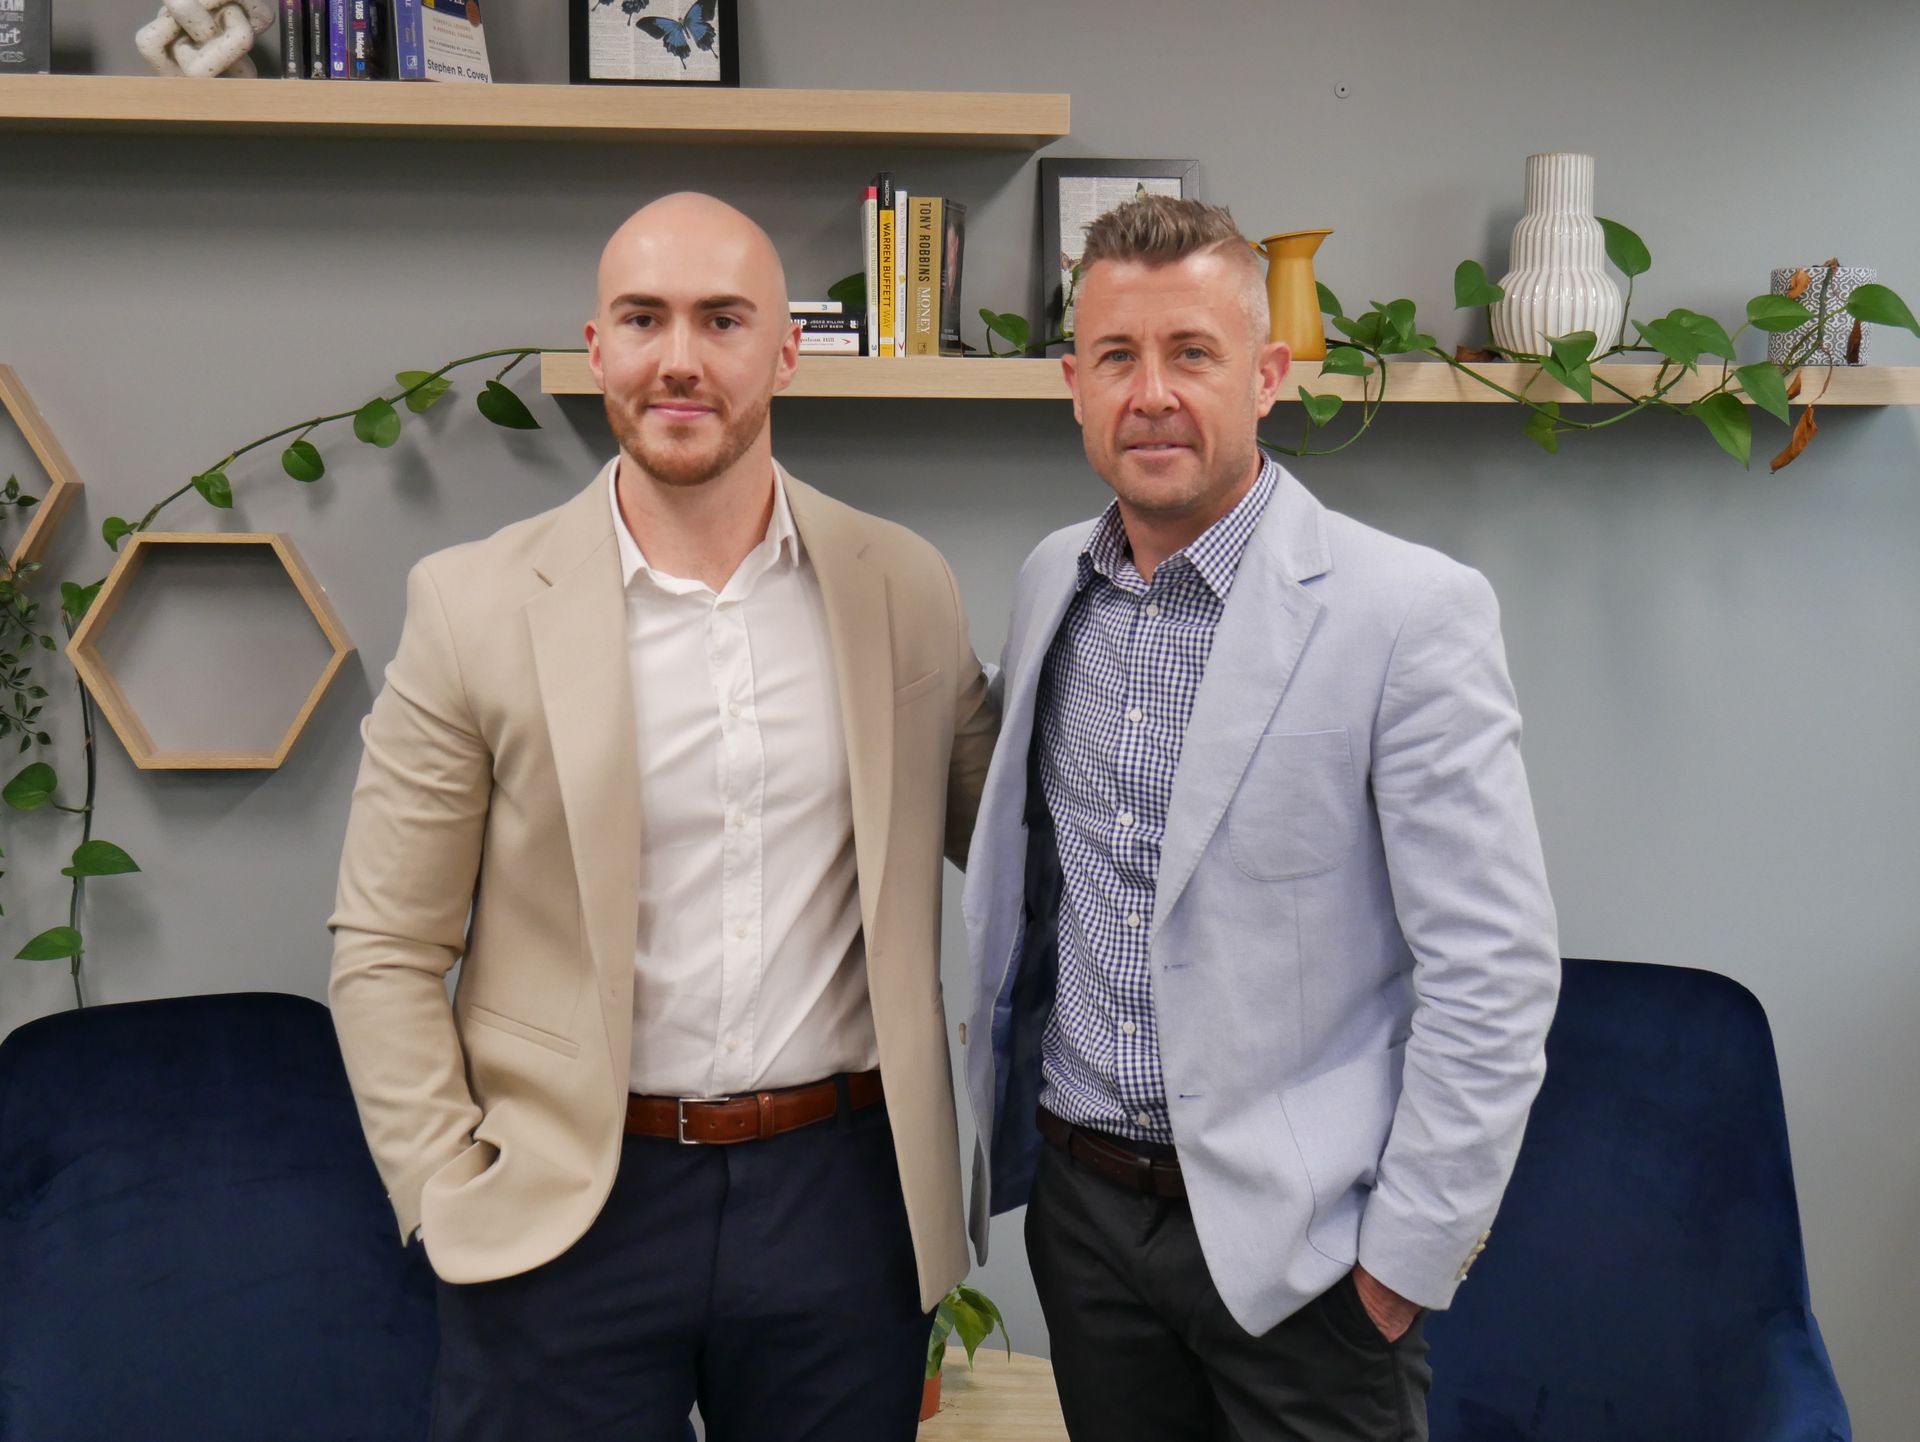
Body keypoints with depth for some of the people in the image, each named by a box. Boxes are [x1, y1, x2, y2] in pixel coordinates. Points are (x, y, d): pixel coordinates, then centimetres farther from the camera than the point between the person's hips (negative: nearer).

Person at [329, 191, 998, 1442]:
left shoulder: (906, 589, 1)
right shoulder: (474, 606, -5)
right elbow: (385, 953, -2)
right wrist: (457, 1203, -7)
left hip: (842, 1195, 2)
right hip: (569, 1213, -1)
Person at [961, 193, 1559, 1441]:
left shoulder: (1412, 613, -16)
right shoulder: (1051, 584, 4)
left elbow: (1494, 972, -15)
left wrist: (1411, 1255, -13)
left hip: (1293, 1240, -5)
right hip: (1081, 1200, 5)